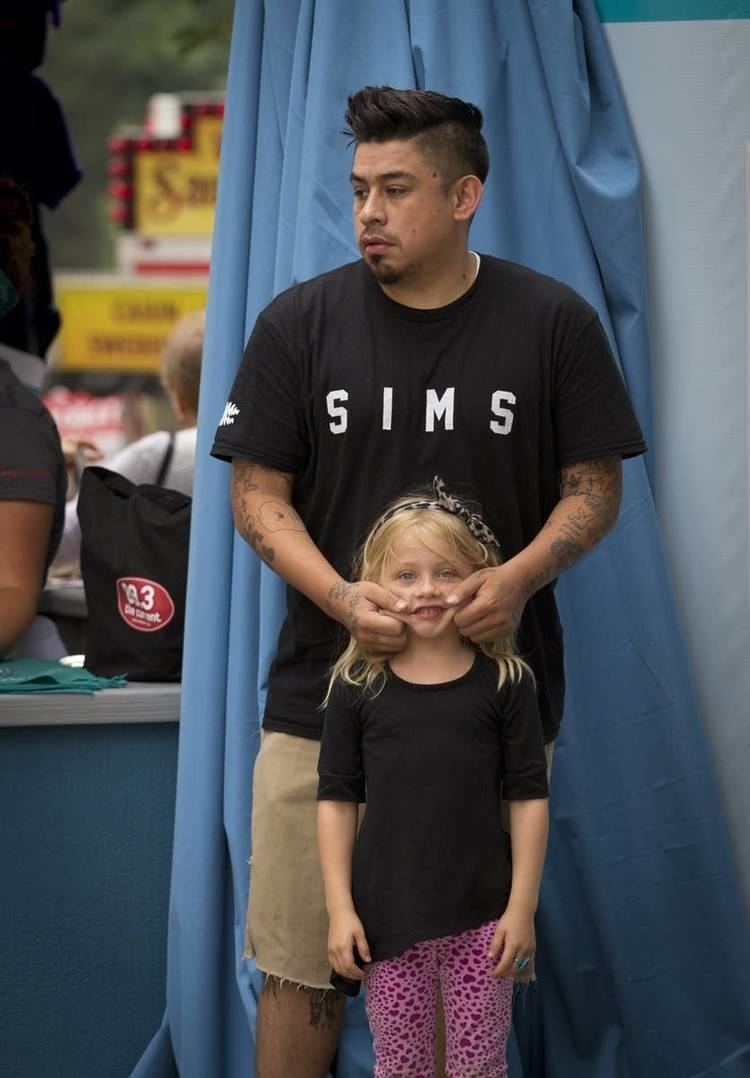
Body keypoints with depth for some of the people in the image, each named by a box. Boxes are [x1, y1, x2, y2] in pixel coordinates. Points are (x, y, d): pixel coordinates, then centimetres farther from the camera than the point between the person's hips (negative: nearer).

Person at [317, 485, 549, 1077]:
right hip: (388, 917, 1)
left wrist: (523, 906, -4)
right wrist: (340, 909, -2)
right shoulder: (358, 685, 0)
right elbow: (337, 799, 2)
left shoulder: (506, 681, -2)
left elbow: (529, 797, 0)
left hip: (481, 917, -1)